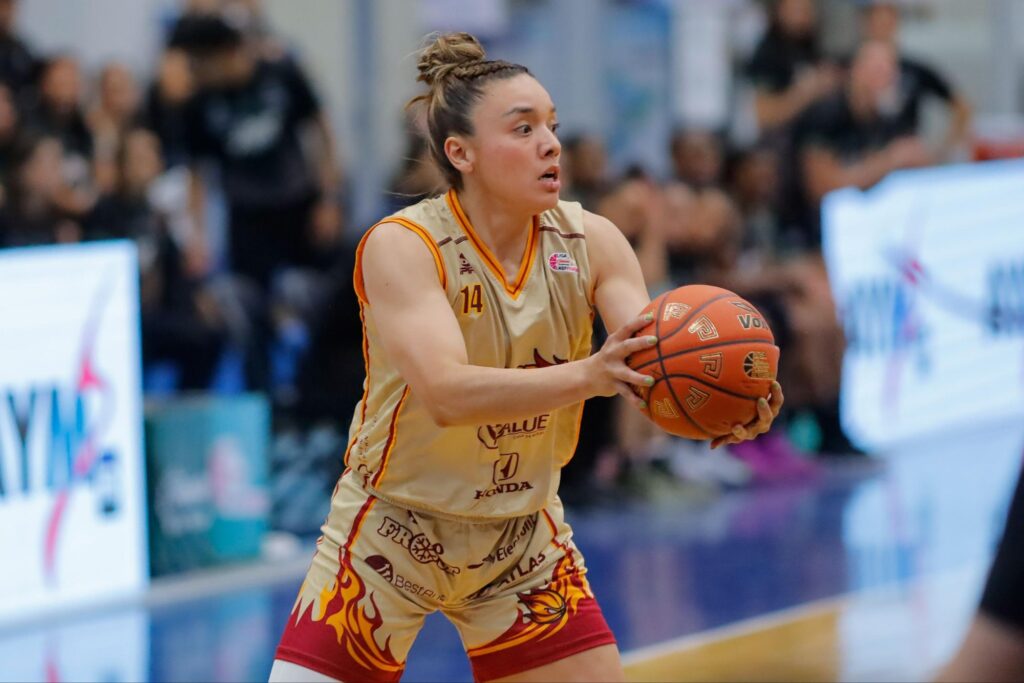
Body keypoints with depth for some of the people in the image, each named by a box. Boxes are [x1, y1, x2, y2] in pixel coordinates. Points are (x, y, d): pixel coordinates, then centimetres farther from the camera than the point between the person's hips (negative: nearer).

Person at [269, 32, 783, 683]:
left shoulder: (590, 242, -7)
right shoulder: (402, 245, -20)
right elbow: (445, 394, -35)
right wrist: (589, 375, -50)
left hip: (523, 535, 4)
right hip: (392, 532, -4)